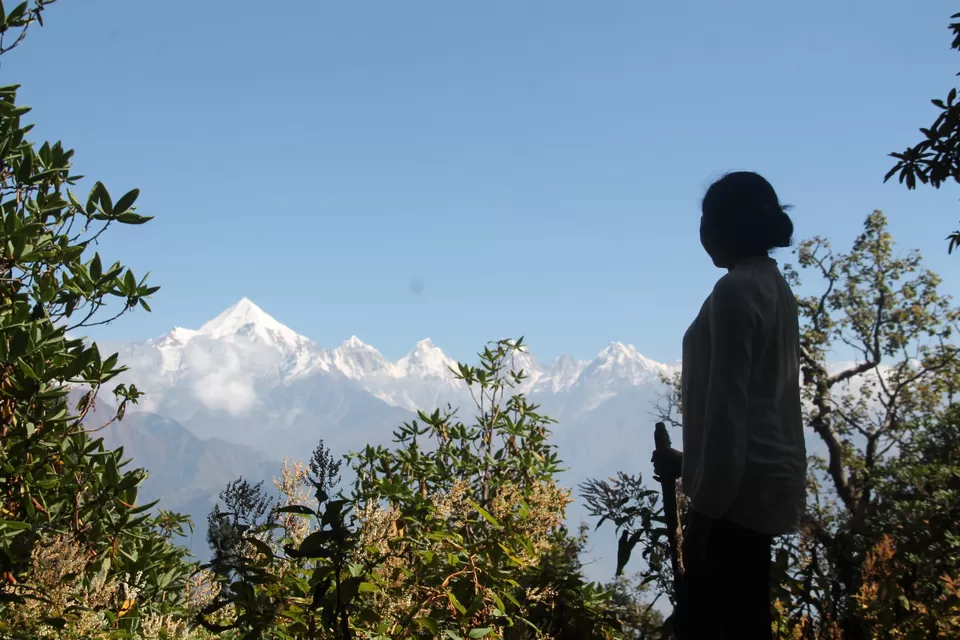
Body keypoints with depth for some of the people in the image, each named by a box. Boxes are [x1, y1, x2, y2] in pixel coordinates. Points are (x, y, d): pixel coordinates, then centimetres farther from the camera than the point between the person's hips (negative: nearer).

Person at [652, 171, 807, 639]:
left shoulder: (736, 290, -14)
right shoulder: (773, 286, 15)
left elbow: (726, 406, -18)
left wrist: (707, 502, -16)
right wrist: (689, 465, 24)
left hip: (740, 487, -10)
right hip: (767, 475, 10)